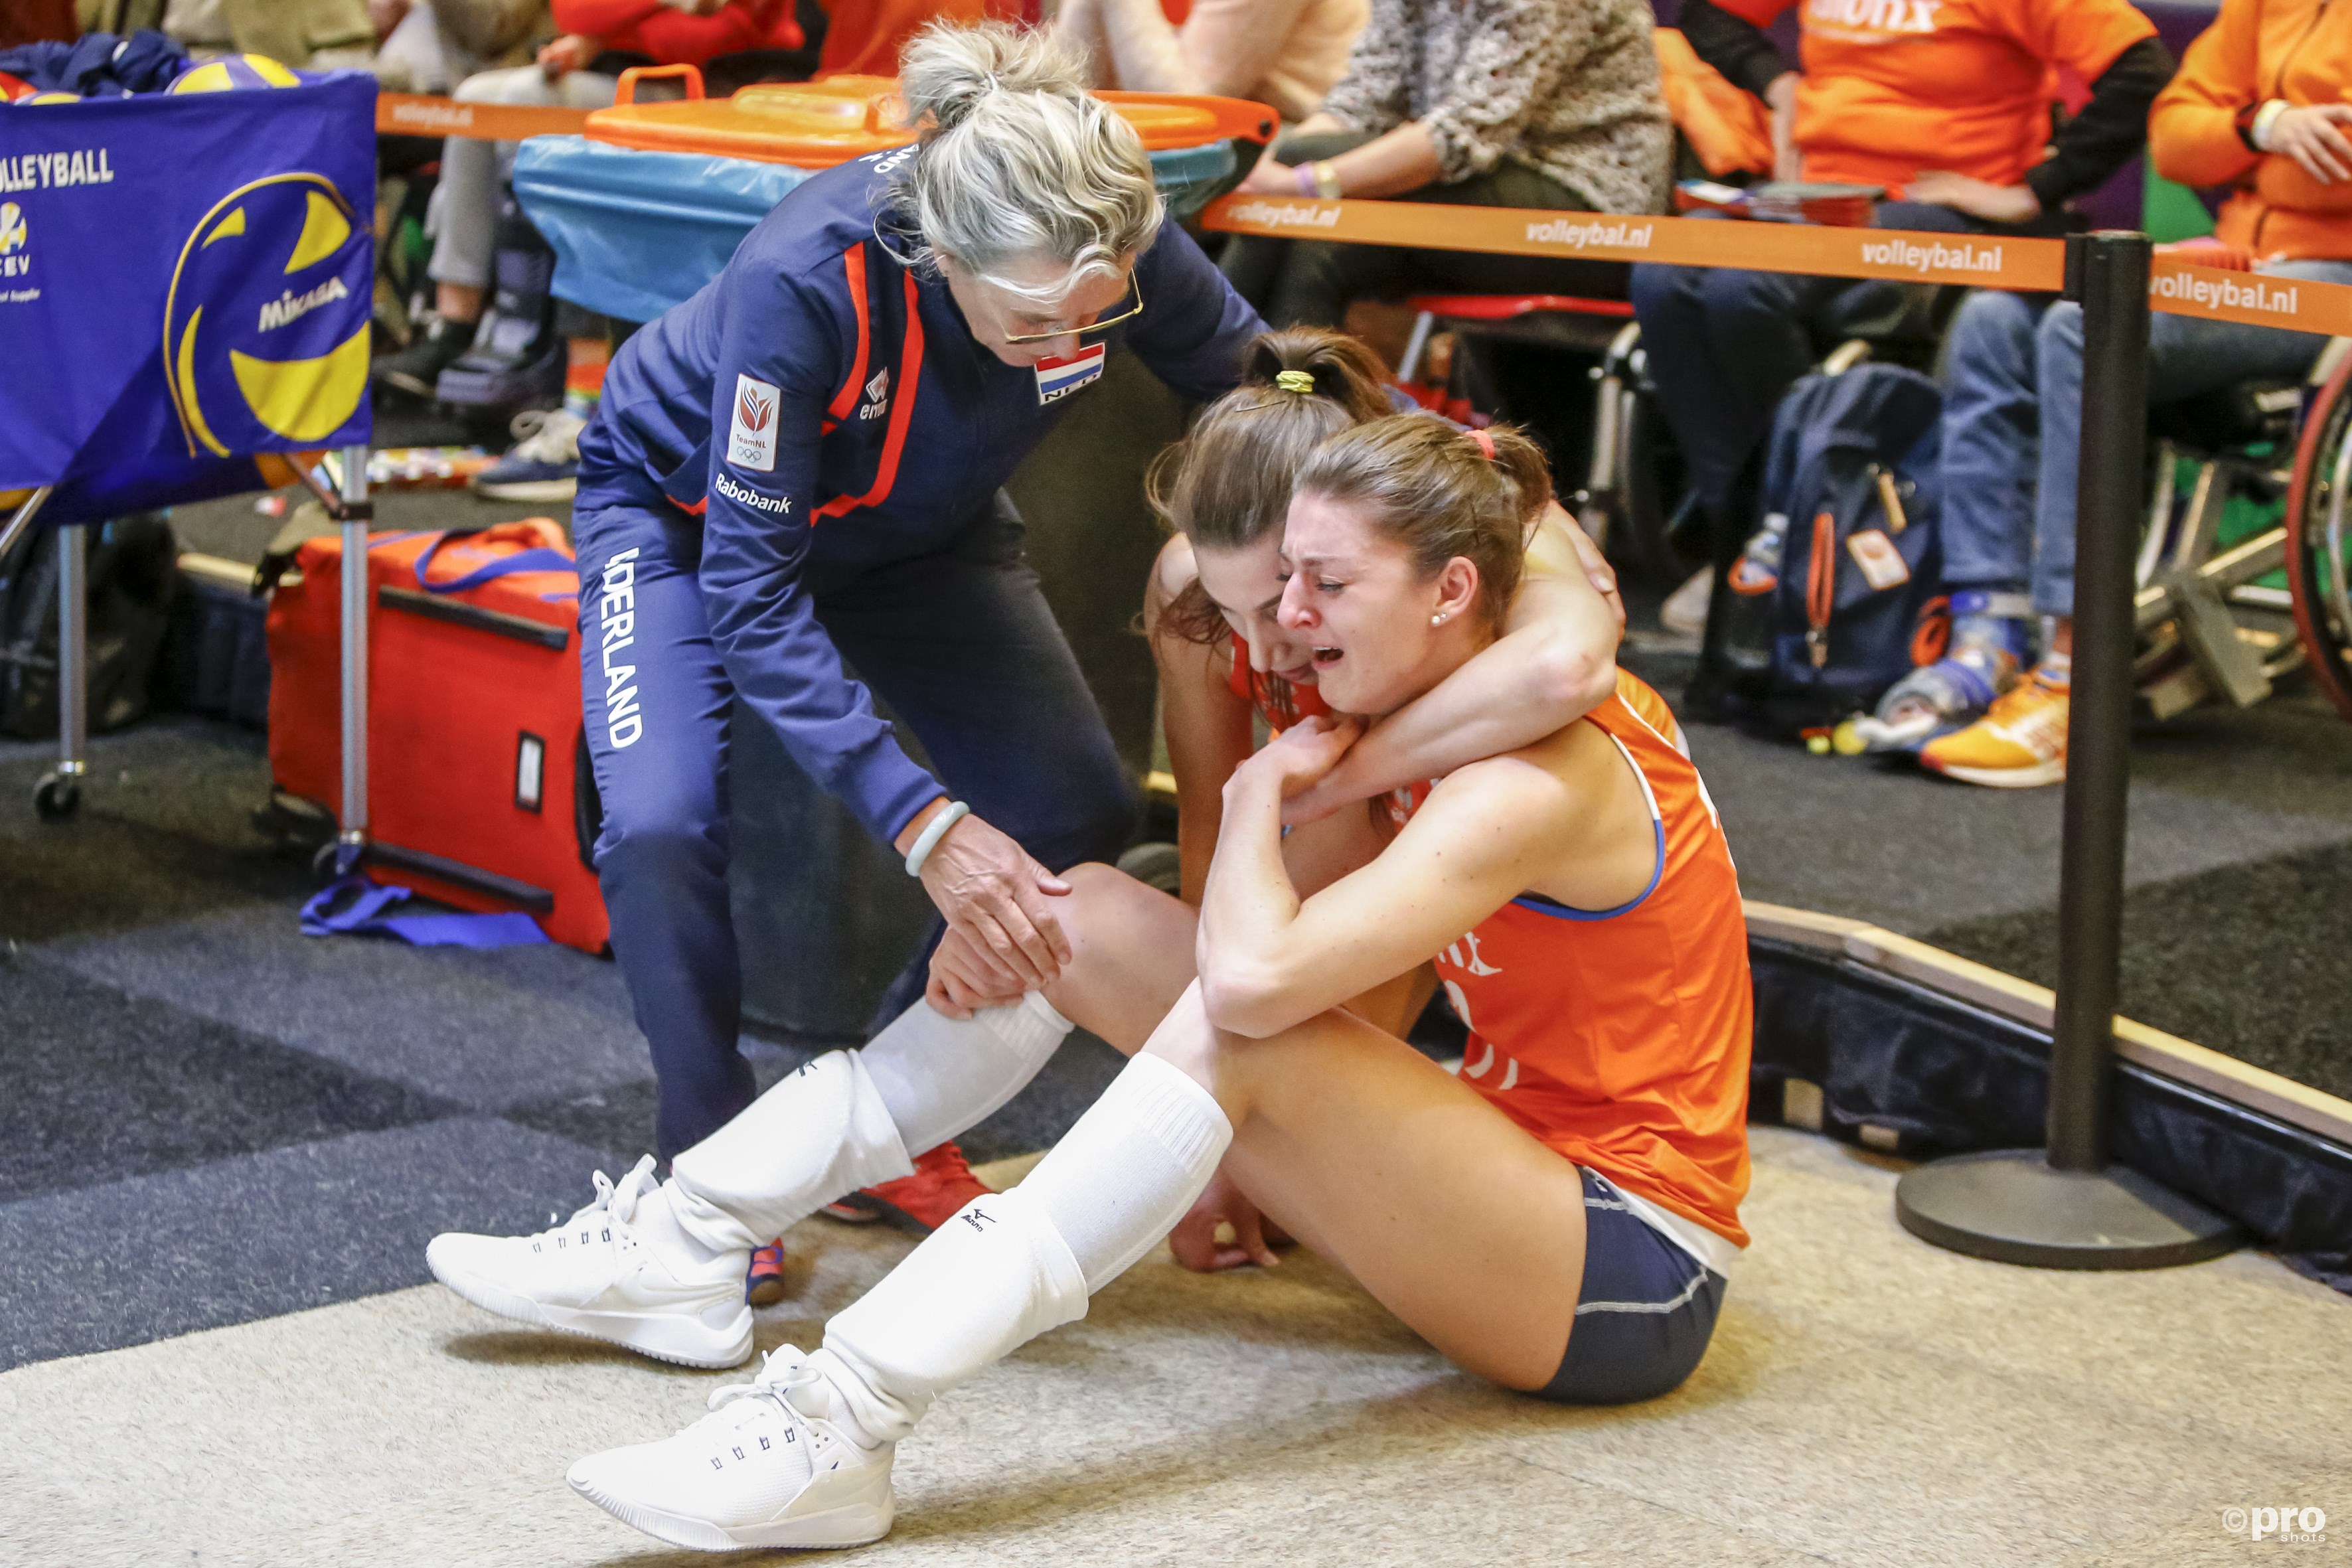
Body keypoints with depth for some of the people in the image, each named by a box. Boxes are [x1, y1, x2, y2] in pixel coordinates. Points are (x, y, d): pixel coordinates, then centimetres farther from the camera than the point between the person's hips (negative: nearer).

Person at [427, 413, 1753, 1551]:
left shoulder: (1535, 781, -24)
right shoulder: (1426, 726, 7)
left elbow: (1254, 976, -34)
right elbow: (1262, 910, 9)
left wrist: (1264, 786, -16)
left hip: (1632, 1280, -9)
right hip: (1523, 1166, 9)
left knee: (1236, 1031, -32)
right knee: (1086, 918, 0)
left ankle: (846, 1427, -39)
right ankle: (686, 1239, -3)